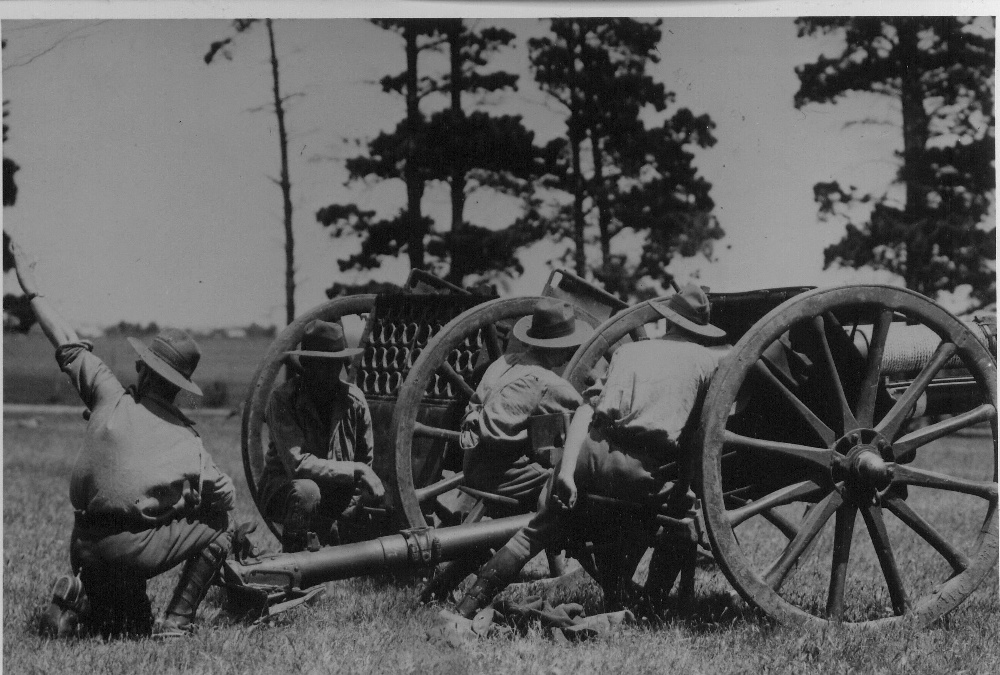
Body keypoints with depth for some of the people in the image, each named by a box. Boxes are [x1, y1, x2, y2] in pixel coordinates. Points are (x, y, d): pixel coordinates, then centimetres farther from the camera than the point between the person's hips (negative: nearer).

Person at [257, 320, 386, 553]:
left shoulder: (354, 399, -6)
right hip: (284, 487, -5)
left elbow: (367, 461, 3)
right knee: (305, 491, -36)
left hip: (338, 497, 5)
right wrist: (355, 471, -32)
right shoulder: (283, 399, -18)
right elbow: (297, 464, -28)